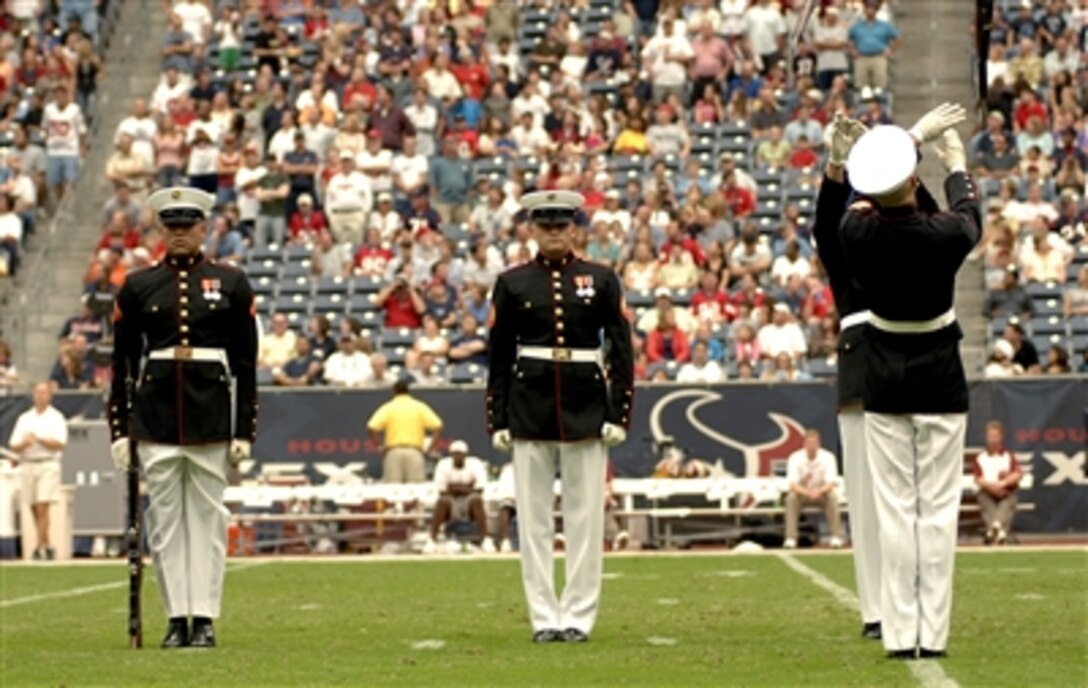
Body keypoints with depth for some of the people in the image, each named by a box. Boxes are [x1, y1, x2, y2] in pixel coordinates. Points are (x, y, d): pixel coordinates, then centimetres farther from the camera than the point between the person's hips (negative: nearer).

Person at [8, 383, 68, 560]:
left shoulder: (56, 417, 4)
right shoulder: (24, 419, 15)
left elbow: (60, 444, -7)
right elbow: (14, 446, 10)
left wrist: (39, 440, -17)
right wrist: (25, 443, -10)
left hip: (48, 465, -5)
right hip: (28, 465, 5)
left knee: (43, 507, -14)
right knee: (34, 510, 5)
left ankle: (40, 547, -18)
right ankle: (47, 547, 15)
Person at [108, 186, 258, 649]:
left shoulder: (231, 284, 5)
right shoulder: (138, 286, 7)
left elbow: (245, 362, 4)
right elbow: (123, 362, 7)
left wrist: (244, 430, -2)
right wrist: (119, 429, 2)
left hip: (211, 415, -1)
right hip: (155, 416, 1)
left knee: (207, 517, 1)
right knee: (165, 519, 2)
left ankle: (204, 618, 5)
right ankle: (177, 619, 7)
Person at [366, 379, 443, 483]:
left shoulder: (388, 408, 9)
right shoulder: (420, 407, 11)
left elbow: (372, 427, -4)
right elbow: (437, 426, 1)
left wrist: (380, 447, 6)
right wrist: (430, 447, 6)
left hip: (393, 452, 0)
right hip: (414, 451, 0)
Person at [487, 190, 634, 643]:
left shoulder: (601, 280, 4)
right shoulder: (512, 284, 5)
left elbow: (621, 351, 3)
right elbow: (498, 357, 5)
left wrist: (619, 414, -4)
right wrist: (498, 421, 1)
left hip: (587, 409, 0)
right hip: (530, 410, 0)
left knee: (586, 517, 2)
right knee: (533, 519, 2)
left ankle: (579, 616, 8)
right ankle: (544, 617, 8)